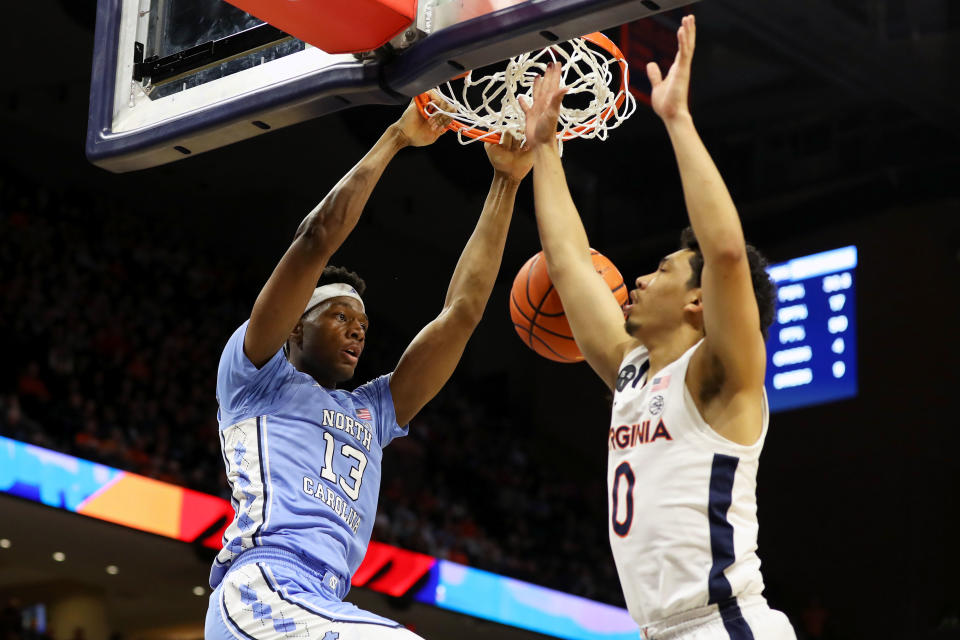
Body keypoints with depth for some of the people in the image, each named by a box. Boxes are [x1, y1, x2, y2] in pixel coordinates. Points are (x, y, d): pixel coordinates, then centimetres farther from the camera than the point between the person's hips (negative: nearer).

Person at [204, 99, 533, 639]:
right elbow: (317, 238, 4)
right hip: (262, 592, -8)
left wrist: (506, 182, 28)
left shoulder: (370, 414, 34)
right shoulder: (256, 376, 16)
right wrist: (396, 140, 10)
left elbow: (462, 310, 30)